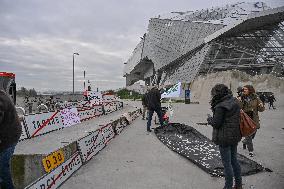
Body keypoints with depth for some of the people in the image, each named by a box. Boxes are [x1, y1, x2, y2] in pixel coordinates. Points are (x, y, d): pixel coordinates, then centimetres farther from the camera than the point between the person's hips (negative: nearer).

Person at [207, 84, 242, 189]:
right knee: (234, 160, 22)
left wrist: (209, 119, -1)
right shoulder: (235, 102, 4)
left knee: (227, 163, 5)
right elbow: (234, 119, 11)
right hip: (235, 136, 9)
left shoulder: (220, 106, -22)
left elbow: (216, 124, -19)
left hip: (224, 138, -9)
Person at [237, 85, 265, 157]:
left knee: (252, 135, 17)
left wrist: (261, 106, -22)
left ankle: (244, 141, 47)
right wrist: (239, 102, -25)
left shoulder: (256, 98, -2)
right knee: (248, 136, -1)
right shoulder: (241, 98, -4)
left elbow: (261, 109, 0)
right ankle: (250, 151, 15)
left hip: (254, 120, 2)